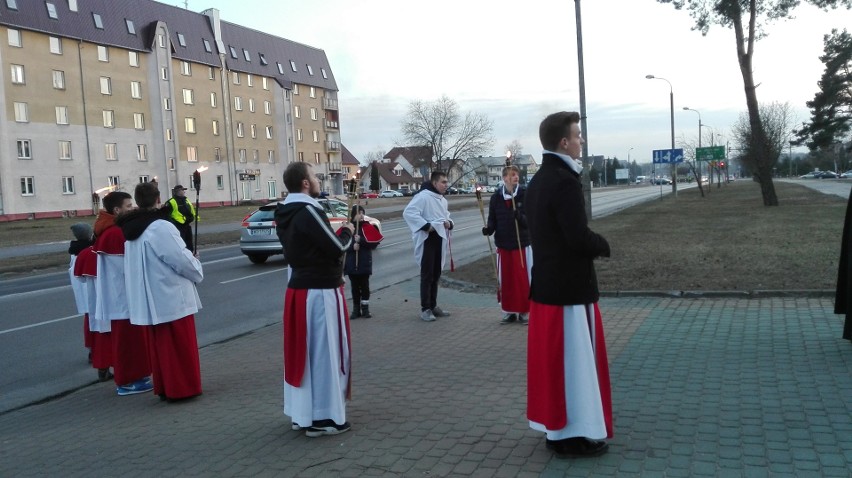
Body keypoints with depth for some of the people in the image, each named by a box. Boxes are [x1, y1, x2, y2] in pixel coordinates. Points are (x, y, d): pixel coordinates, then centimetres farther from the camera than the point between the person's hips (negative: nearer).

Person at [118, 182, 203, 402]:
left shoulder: (132, 230, 7)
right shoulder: (161, 227, -19)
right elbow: (183, 261, -19)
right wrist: (196, 264, 3)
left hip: (149, 300, 8)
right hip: (172, 298, -8)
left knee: (159, 345, 15)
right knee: (180, 345, 2)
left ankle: (164, 387, 22)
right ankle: (182, 388, 8)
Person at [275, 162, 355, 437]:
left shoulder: (285, 214, 9)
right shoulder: (309, 212, -19)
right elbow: (336, 247, -17)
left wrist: (334, 272, 14)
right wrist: (347, 231, 1)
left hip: (298, 288, 9)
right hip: (320, 292, -9)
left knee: (302, 351, 14)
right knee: (325, 352, 0)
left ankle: (302, 413, 23)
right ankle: (323, 418, 7)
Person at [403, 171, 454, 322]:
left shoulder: (442, 200, 16)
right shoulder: (423, 196, -14)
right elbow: (408, 213, -23)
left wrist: (449, 222, 5)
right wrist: (426, 225, -26)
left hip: (440, 240, 9)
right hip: (427, 240, -9)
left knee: (436, 274, 14)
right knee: (427, 275, -5)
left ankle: (433, 306, 24)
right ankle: (425, 309, 1)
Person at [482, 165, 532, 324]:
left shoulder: (525, 195, -6)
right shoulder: (496, 197, 1)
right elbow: (492, 219, 6)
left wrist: (520, 217, -27)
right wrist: (489, 229, -13)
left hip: (522, 243, -2)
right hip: (503, 244, 2)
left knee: (523, 278, 2)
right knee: (505, 279, 8)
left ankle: (523, 311, 15)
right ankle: (509, 311, 20)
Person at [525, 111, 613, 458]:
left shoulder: (537, 180, 10)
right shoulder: (565, 182, -20)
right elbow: (578, 237, -24)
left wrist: (592, 244, 9)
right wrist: (603, 246, -5)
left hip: (546, 281, 9)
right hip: (569, 285, -9)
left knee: (554, 356, 15)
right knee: (574, 358, 0)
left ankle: (556, 425, 26)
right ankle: (573, 434, 10)